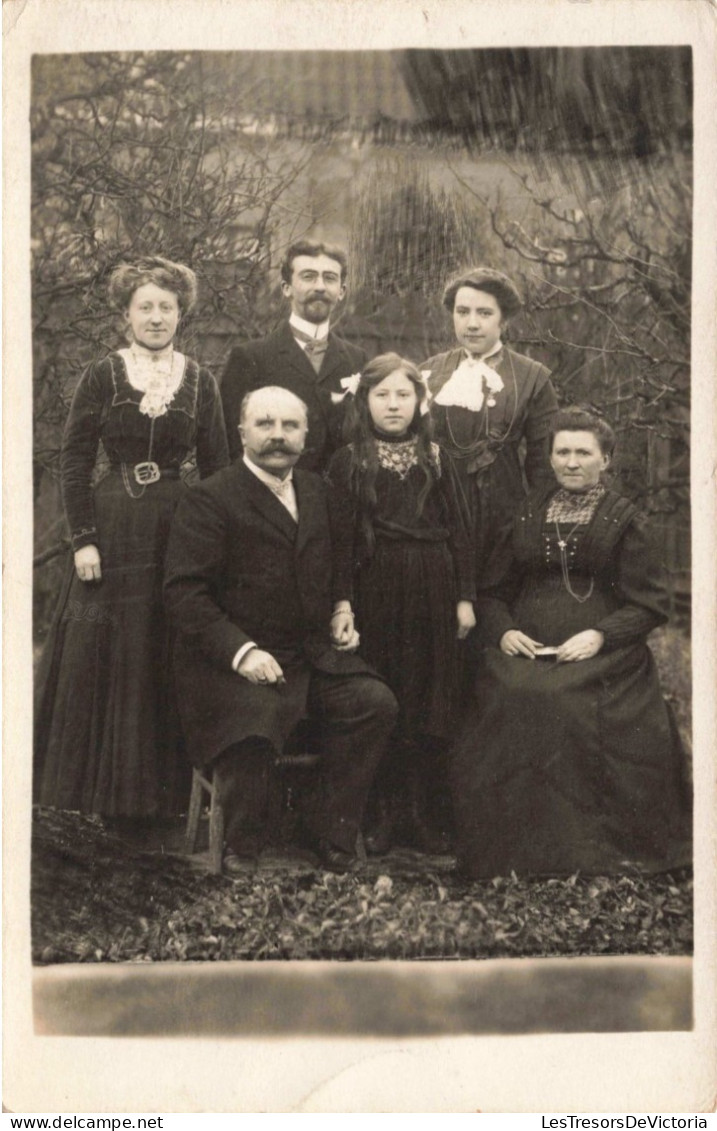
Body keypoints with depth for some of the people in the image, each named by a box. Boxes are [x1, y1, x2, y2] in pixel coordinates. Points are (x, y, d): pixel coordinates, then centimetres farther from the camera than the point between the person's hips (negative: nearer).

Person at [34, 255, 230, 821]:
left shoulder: (200, 382, 6)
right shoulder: (102, 377, 2)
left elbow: (217, 471, 8)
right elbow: (73, 463, 0)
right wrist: (83, 538, -8)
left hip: (178, 530, 1)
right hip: (112, 529, -1)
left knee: (169, 661, 5)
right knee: (100, 657, 3)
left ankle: (164, 790, 19)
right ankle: (102, 791, 18)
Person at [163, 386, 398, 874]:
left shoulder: (317, 491, 14)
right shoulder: (210, 499, -6)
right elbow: (184, 592, -14)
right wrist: (240, 651, -24)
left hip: (313, 652, 6)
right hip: (236, 662, -5)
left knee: (376, 702, -16)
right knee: (253, 726, -31)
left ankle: (335, 835, -1)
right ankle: (243, 853, -4)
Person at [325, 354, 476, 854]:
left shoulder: (435, 457, 10)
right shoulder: (349, 462, 3)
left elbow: (459, 530, 8)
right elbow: (341, 537, -1)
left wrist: (465, 597, 3)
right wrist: (343, 603, -10)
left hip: (433, 589, 2)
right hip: (376, 591, -2)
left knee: (430, 698, 5)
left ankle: (425, 808, 14)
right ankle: (384, 809, 12)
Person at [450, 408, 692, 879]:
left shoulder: (626, 520, 10)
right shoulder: (528, 513, 19)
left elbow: (651, 605, 4)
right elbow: (492, 590, 19)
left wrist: (600, 635, -13)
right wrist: (503, 630, -3)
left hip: (601, 655, -3)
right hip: (526, 650, 3)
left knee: (560, 699, -33)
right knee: (509, 697, -29)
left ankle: (576, 848, -19)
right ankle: (510, 846, -18)